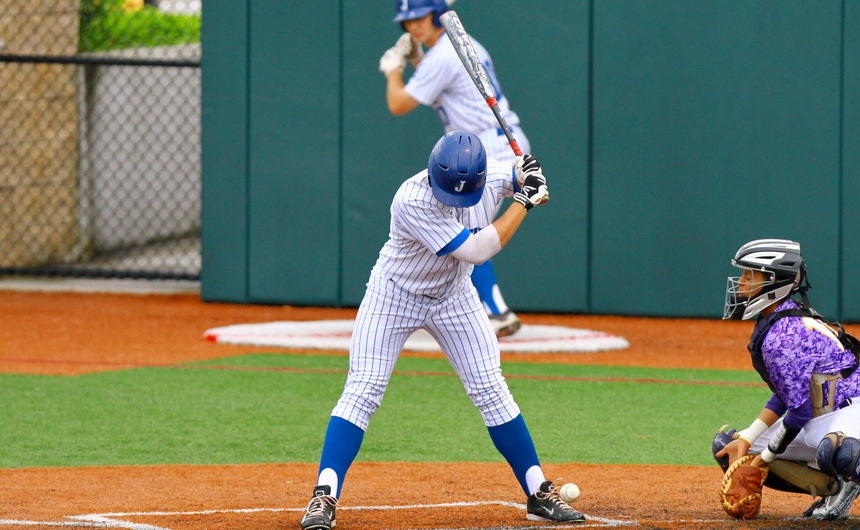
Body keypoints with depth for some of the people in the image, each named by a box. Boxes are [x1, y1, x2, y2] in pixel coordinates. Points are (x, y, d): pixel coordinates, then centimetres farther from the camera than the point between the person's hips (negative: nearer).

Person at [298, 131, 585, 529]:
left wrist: (529, 181, -16)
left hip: (454, 298, 4)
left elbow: (520, 177, 9)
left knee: (491, 391, 3)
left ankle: (539, 495, 9)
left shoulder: (492, 175, -17)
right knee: (362, 390, -13)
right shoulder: (412, 201, -34)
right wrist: (524, 202, -30)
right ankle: (324, 497, -13)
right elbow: (476, 250, -35)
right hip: (394, 295, -4)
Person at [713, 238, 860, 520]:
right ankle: (832, 486, 1)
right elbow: (785, 393, 15)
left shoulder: (782, 337, -22)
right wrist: (746, 440, 8)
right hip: (818, 420, 9)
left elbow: (800, 409, -20)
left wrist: (768, 456, -7)